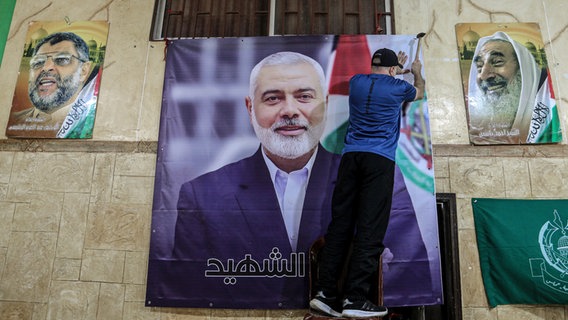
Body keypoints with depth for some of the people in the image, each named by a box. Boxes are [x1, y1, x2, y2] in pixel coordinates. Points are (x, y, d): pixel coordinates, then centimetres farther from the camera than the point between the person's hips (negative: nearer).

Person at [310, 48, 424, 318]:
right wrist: (417, 72, 53)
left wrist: (394, 70, 57)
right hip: (379, 160, -4)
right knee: (370, 229, -6)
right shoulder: (397, 87, 9)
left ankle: (325, 293, 0)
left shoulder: (356, 81, 17)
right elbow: (419, 92, 34)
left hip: (351, 156, 4)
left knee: (340, 224, 1)